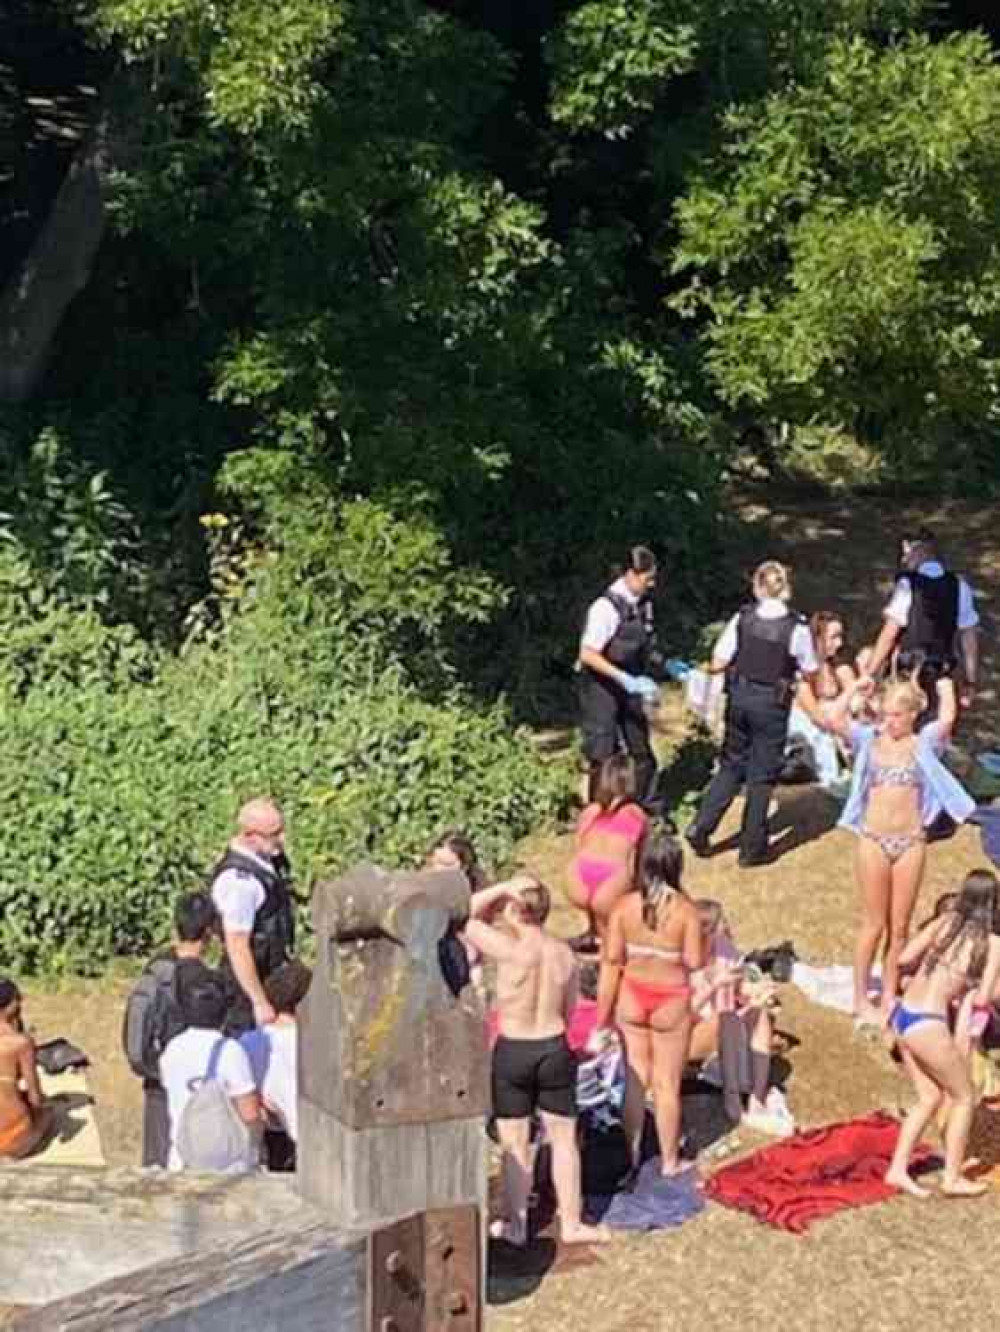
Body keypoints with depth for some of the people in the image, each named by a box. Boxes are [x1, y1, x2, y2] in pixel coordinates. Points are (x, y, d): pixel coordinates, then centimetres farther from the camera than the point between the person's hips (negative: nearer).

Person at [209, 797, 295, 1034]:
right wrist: (260, 1002, -24)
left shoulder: (271, 859, 3)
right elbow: (237, 946, -26)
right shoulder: (239, 879, -26)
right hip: (248, 982, -9)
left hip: (273, 977, 9)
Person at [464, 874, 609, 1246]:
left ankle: (515, 1224, 23)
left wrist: (504, 887, -12)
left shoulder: (509, 949, -20)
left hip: (511, 1052, -3)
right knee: (564, 1138, 15)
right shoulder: (565, 953, -5)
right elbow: (569, 1009, 5)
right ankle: (571, 1223, 24)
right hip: (555, 1049, 3)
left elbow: (464, 918, -11)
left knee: (515, 1145, 11)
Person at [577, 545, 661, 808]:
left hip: (628, 688, 7)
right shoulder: (607, 607, -24)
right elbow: (587, 655, -23)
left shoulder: (643, 602, -3)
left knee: (643, 754, 14)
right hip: (602, 689, -7)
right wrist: (624, 679, -27)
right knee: (604, 759, 1)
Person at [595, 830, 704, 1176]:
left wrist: (604, 1013, 0)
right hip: (671, 1002, -2)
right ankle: (669, 1161, 24)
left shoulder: (625, 906, -10)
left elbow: (611, 961, -8)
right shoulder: (685, 910, -17)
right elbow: (695, 961, -15)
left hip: (632, 997, 2)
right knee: (667, 1085, 12)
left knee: (635, 1080, 17)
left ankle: (632, 1155, 27)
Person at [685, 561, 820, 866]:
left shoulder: (742, 619, -8)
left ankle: (701, 827, 14)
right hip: (772, 704, -3)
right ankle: (752, 847, 17)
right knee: (762, 775, 9)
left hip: (739, 697, 3)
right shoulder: (797, 628, -13)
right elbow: (810, 674, -2)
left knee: (732, 764, 20)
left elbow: (717, 664, -6)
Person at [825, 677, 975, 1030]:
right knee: (874, 925, 5)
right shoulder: (868, 739, 3)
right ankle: (861, 1001, 14)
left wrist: (946, 688, 2)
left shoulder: (924, 743, 4)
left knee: (899, 926, 8)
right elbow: (834, 719, -13)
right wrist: (856, 688, 0)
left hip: (911, 842, 1)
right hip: (874, 840, -1)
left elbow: (947, 719, -16)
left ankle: (888, 1000, 20)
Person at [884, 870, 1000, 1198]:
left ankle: (898, 1169, 19)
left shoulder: (946, 921, 7)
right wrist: (972, 991, 13)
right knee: (964, 1097, 15)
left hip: (901, 1015, 6)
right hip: (927, 1025, -6)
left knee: (930, 1097, 21)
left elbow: (905, 958, 5)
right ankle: (952, 1178, 19)